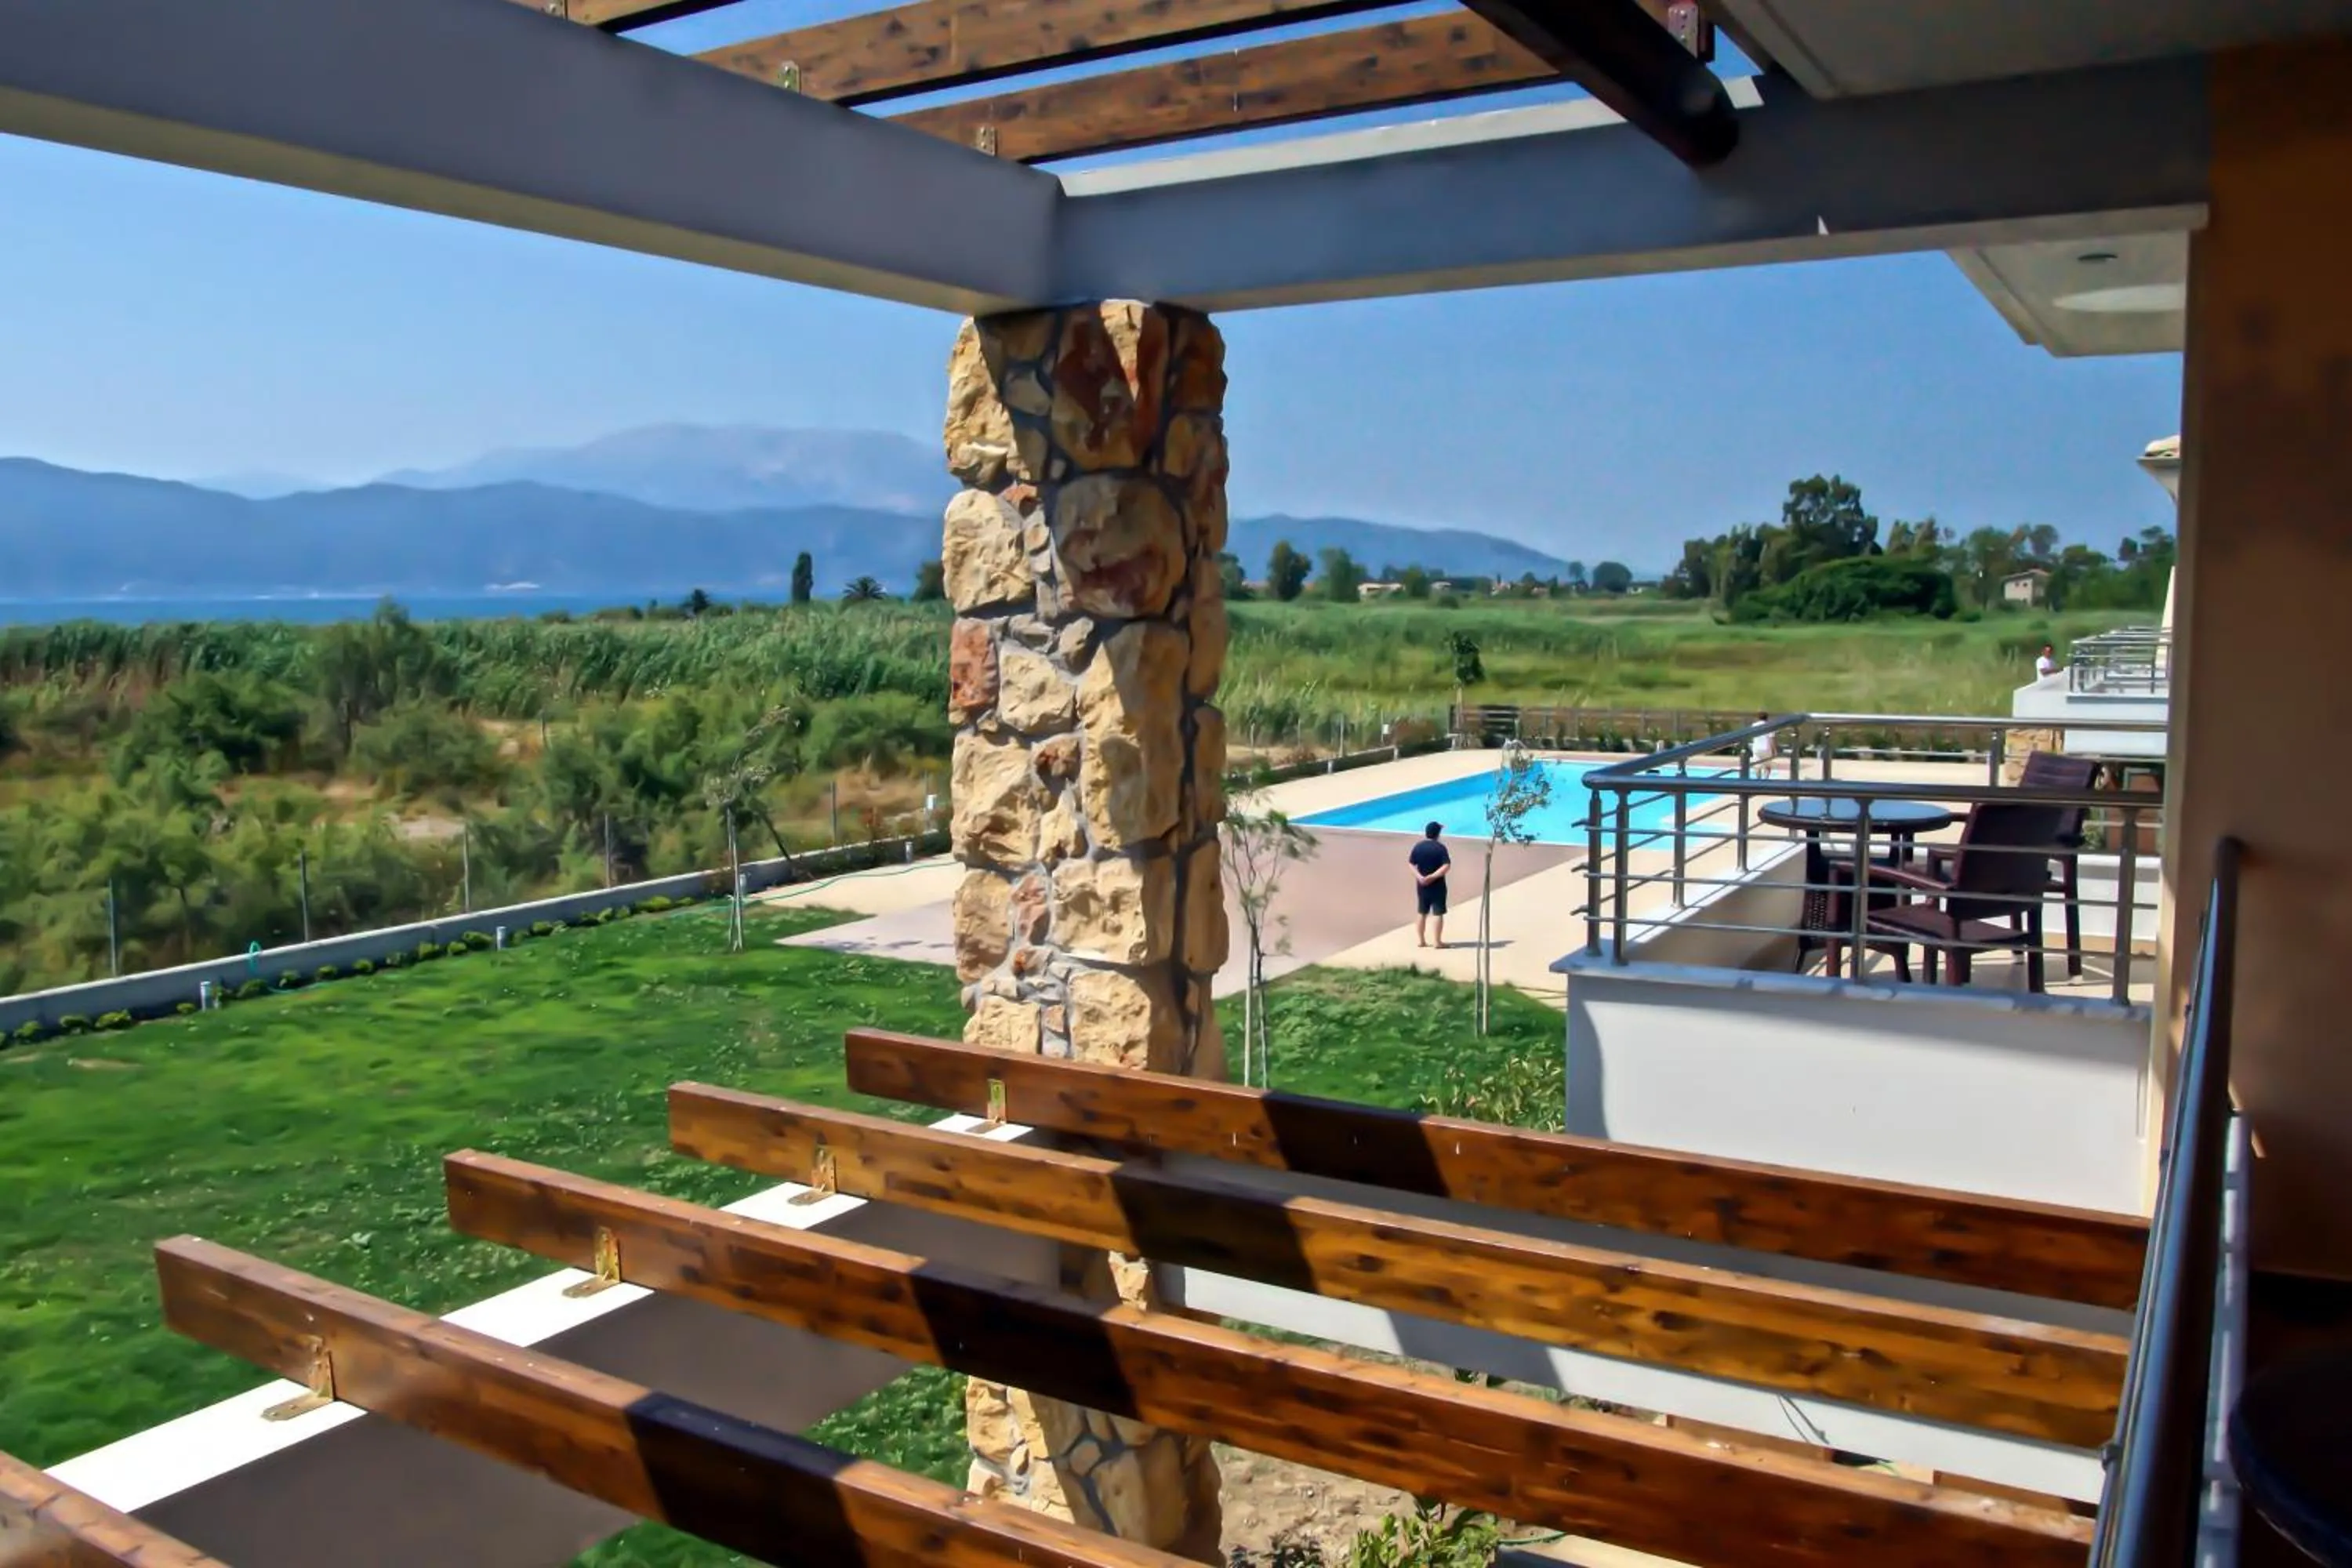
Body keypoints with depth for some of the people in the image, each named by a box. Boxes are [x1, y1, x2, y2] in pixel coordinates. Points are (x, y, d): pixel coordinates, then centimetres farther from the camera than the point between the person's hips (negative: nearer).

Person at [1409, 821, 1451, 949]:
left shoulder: (1418, 847, 1)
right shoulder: (1440, 848, -12)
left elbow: (1411, 865, -2)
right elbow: (1446, 866, -22)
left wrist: (1420, 877, -11)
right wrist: (1432, 877, -21)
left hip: (1422, 885, 4)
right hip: (1437, 886, -4)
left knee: (1422, 913, 14)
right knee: (1438, 913, 2)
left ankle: (1421, 940, 17)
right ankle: (1438, 941, 4)